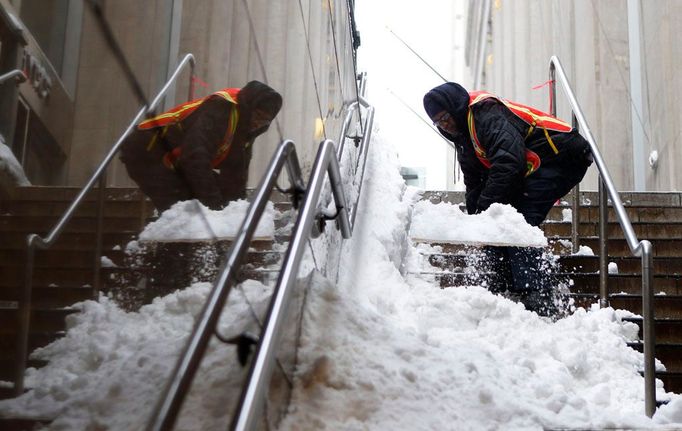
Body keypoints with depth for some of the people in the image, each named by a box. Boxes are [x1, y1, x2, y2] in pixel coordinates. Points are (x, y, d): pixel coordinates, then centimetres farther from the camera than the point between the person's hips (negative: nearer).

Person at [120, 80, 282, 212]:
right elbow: (196, 156, -35)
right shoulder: (221, 107, -26)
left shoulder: (247, 127, 3)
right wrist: (212, 201, -35)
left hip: (174, 162, 10)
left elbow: (235, 174, 8)